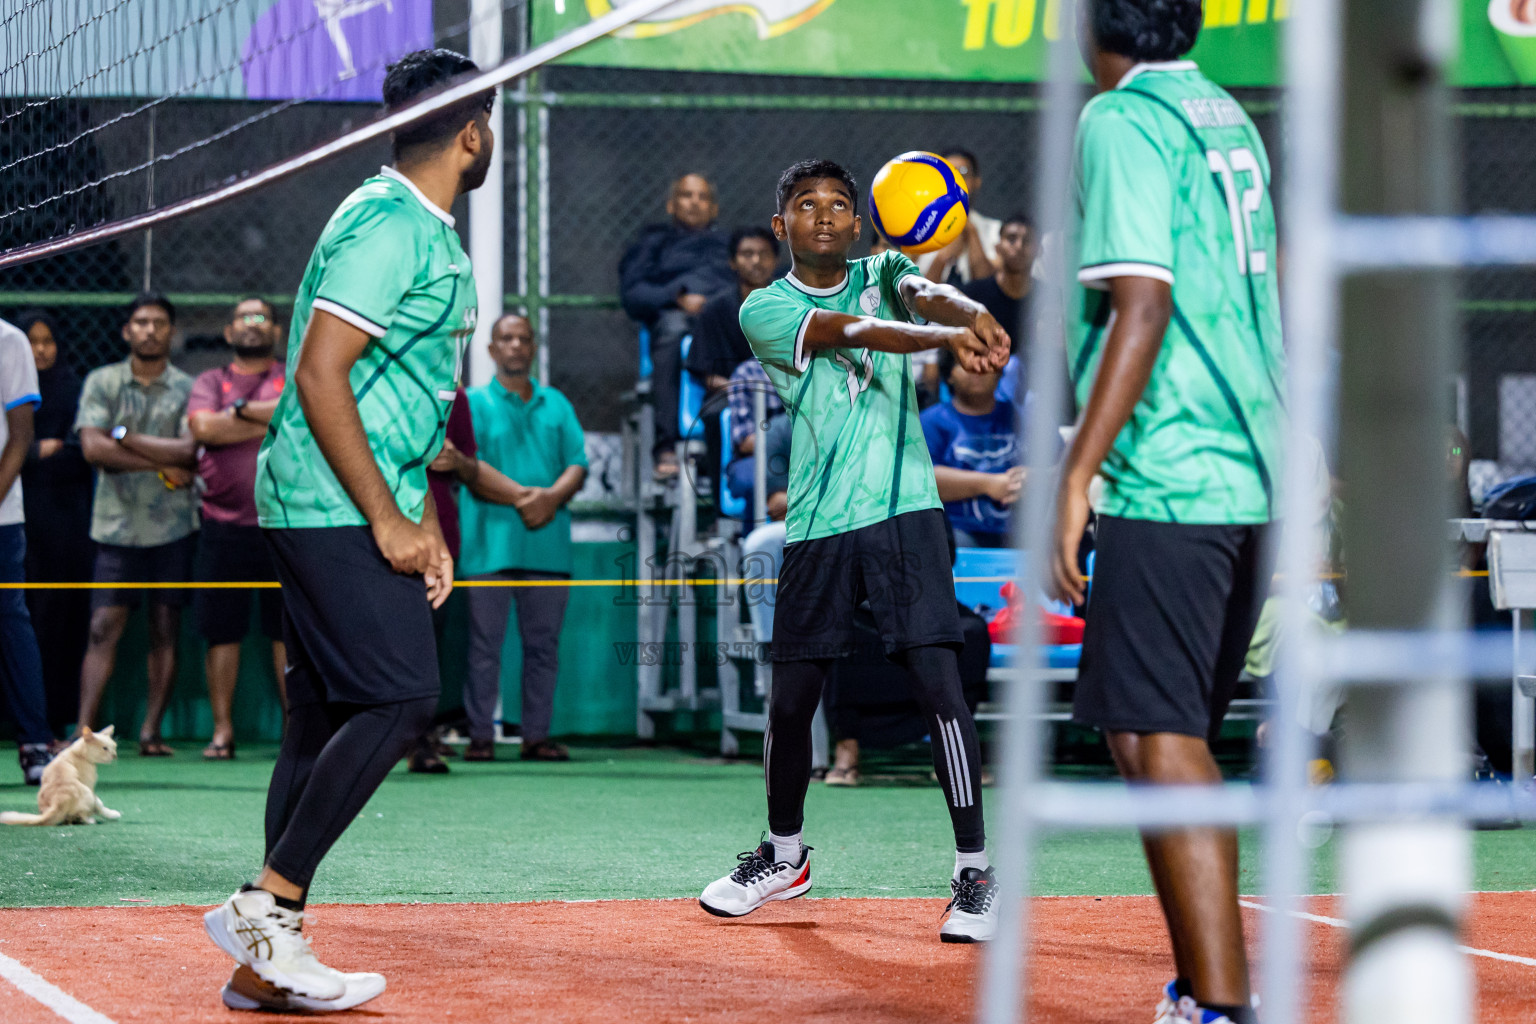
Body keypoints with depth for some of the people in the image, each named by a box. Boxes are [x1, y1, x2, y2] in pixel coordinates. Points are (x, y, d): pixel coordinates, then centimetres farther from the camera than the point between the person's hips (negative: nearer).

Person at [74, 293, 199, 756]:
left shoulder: (187, 389, 5)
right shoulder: (101, 382, 6)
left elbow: (189, 451, -9)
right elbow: (92, 448, -7)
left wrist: (123, 436, -8)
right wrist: (161, 464, -10)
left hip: (173, 527, 0)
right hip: (117, 524, 0)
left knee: (165, 631, 1)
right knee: (104, 628, -6)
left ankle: (151, 731, 5)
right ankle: (84, 731, -10)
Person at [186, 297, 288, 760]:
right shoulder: (210, 381, 12)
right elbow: (203, 427, -8)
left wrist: (243, 409, -11)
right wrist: (273, 421, -8)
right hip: (223, 526, 1)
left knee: (287, 630, -1)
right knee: (221, 631, 1)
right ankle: (222, 730, 8)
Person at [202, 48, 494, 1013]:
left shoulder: (430, 235, 19)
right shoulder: (389, 226, -13)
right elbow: (321, 374, -19)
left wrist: (425, 523, 19)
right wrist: (387, 519, -18)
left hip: (358, 512, 10)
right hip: (335, 508, -10)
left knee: (326, 718, 7)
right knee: (400, 699, -15)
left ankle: (266, 961, 7)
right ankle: (268, 905, -12)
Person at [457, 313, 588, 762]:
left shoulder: (556, 404, 18)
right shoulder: (475, 403, 7)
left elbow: (578, 464, 9)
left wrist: (551, 496, -12)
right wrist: (517, 497, -18)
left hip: (548, 540, 3)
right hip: (491, 541, -3)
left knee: (543, 643, 3)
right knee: (484, 643, -4)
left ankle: (537, 735, 7)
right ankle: (480, 736, -2)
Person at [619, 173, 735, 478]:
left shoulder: (728, 244, 41)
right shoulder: (656, 242, 35)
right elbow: (633, 293, 16)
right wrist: (677, 298, -3)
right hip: (677, 312, -1)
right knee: (672, 327, -41)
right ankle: (667, 446, -48)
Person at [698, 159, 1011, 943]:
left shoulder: (883, 274, 11)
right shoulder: (765, 309, 2)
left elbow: (923, 293, -14)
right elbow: (851, 333, -17)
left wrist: (969, 314, -39)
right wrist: (947, 339, -35)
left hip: (904, 511, 0)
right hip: (818, 525, 0)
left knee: (938, 681, -12)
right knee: (791, 697, 7)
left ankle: (975, 870, -7)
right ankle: (785, 854, 30)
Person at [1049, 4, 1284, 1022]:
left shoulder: (1123, 120, -9)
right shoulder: (1230, 118, 16)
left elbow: (1143, 306, -18)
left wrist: (1077, 474, -19)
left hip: (1169, 479, -9)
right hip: (1252, 478, 9)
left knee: (1155, 740, -10)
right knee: (1176, 740, 16)